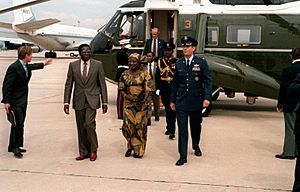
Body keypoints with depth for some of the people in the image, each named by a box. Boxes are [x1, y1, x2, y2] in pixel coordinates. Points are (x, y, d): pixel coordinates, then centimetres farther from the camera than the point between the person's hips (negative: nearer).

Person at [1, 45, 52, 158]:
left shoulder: (26, 66, 7)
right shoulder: (14, 68, -19)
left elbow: (31, 67, 34)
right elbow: (6, 85, -19)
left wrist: (43, 64, 45)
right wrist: (6, 102, -23)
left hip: (23, 100, 9)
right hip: (15, 101, -9)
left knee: (19, 123, 12)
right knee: (18, 123, -11)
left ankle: (13, 146, 21)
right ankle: (15, 147, -1)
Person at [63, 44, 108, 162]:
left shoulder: (98, 65, 1)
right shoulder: (73, 65, 5)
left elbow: (102, 84, 3)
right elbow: (68, 84, 6)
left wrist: (104, 102, 0)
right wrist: (66, 102, 0)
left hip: (92, 100, -3)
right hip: (79, 101, 3)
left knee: (89, 124, -16)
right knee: (81, 127, 7)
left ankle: (93, 150, 2)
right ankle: (83, 152, 20)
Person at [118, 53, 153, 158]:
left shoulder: (144, 73, -1)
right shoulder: (125, 74, 7)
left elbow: (148, 88, -4)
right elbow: (121, 88, 10)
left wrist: (144, 98, -18)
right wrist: (126, 95, -10)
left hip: (141, 104, -2)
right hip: (128, 103, 2)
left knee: (140, 126, 0)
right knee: (128, 125, -3)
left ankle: (138, 150, 13)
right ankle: (130, 146, 20)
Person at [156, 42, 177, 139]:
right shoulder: (160, 61, 7)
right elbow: (157, 76, 9)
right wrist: (158, 88, 4)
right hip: (164, 89, 3)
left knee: (172, 109, -8)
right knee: (167, 109, 13)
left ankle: (172, 131, -10)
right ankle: (169, 128, 25)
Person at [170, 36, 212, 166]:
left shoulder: (201, 63, -1)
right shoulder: (178, 64, 6)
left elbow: (208, 81, -4)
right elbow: (175, 83, 11)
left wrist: (207, 97, -16)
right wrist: (172, 100, 10)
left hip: (196, 101, -1)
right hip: (181, 102, 1)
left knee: (196, 126, 15)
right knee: (182, 129, -3)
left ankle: (196, 146, 41)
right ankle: (183, 156, 2)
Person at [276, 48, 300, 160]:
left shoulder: (288, 70, -12)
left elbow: (283, 88, -11)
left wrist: (280, 105, -4)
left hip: (291, 104, -4)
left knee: (291, 128, 2)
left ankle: (289, 152, 4)